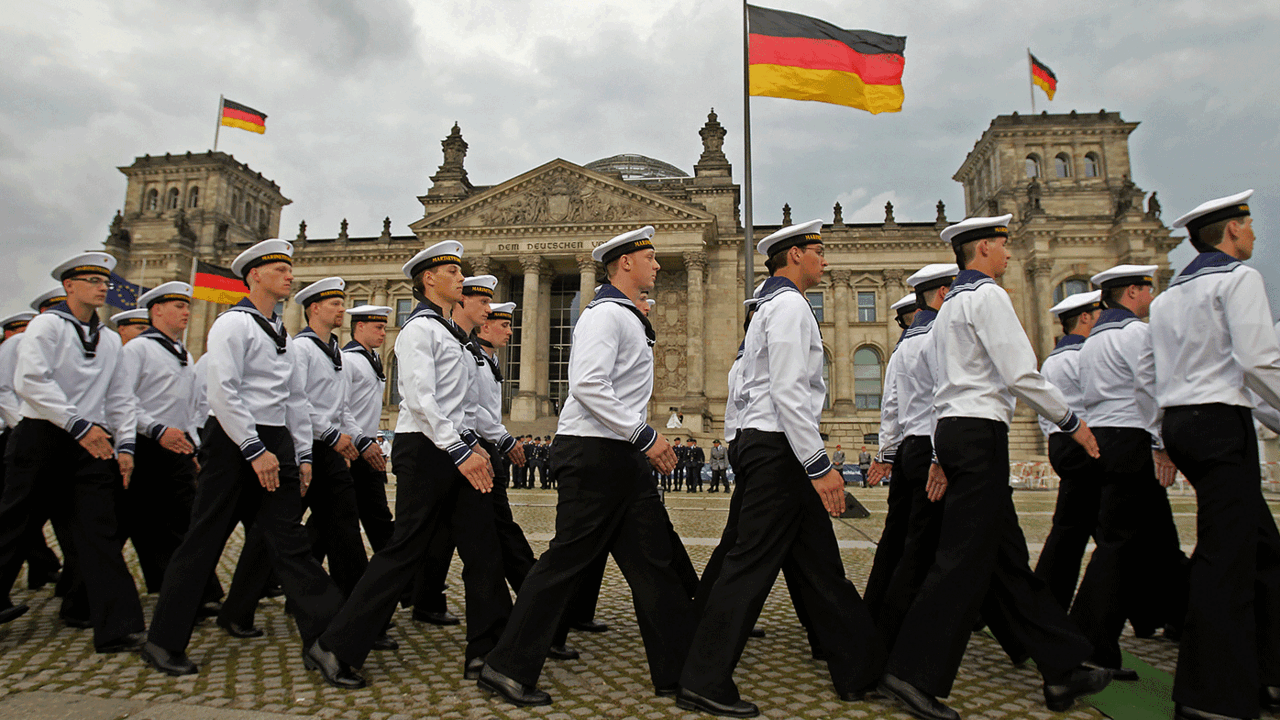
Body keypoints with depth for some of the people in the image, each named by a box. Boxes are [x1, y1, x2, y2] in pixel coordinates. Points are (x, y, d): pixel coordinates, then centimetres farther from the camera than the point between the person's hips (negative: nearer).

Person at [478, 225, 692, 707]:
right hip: (595, 455, -10)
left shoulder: (628, 319, 20)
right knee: (567, 559, -4)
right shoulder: (605, 315, -12)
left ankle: (679, 671, 19)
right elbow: (588, 385, -25)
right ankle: (509, 669, 9)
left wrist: (646, 441, 17)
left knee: (653, 559, 10)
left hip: (622, 457, 10)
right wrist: (644, 435, -21)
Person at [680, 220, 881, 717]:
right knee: (751, 563, -7)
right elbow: (787, 394, -20)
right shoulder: (790, 305, -10)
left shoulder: (771, 308, 22)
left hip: (760, 443, 11)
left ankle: (860, 671, 23)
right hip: (779, 448, -11)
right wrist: (820, 466, -20)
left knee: (818, 563, 13)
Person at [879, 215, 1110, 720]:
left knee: (1007, 558, 11)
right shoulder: (987, 296, -8)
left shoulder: (948, 306, 21)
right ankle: (914, 674, -5)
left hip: (953, 432, 10)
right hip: (981, 433, -10)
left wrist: (944, 456, 21)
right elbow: (1020, 375, -16)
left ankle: (1063, 669, 21)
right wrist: (1071, 422, -3)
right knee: (964, 559, -8)